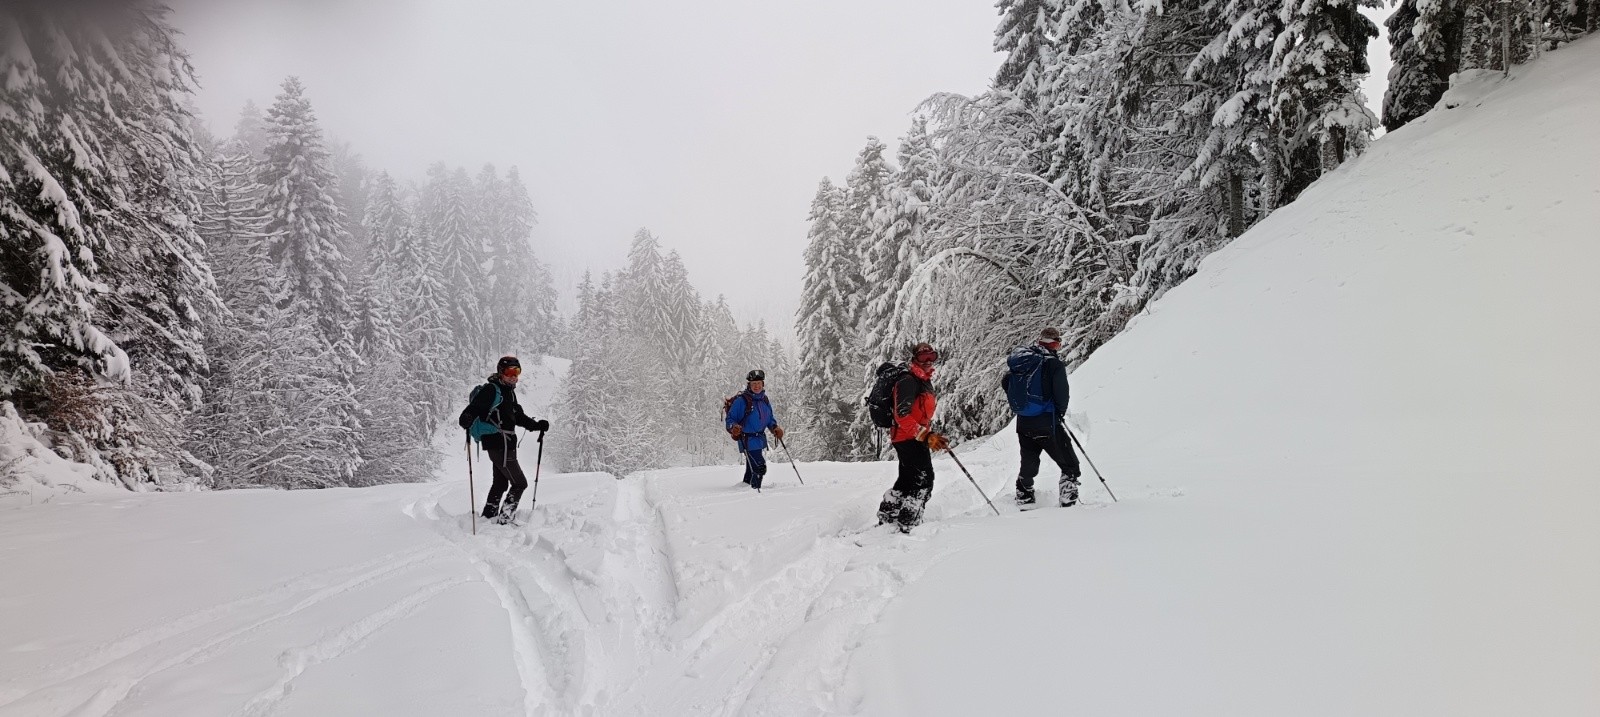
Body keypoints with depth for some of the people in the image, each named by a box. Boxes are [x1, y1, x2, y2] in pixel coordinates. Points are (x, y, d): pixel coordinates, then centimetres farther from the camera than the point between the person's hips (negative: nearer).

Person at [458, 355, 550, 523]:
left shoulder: (509, 392, 17)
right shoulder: (491, 390, -12)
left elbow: (518, 416, 26)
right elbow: (474, 408, -24)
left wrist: (537, 425, 19)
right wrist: (466, 420, -43)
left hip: (506, 445, 10)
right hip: (500, 445, -10)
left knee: (501, 483, 18)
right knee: (519, 483, -7)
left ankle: (488, 517, 27)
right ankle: (505, 519, -3)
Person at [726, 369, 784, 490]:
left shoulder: (764, 400, 8)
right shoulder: (741, 400, -14)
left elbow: (770, 419, 20)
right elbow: (729, 419, -12)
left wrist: (775, 428, 2)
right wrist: (733, 428, -32)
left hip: (761, 439, 8)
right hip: (748, 440, -8)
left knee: (751, 469, 20)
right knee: (760, 467, -17)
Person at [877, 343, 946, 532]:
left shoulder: (925, 381, 17)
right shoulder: (908, 381, -15)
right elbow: (902, 415, -23)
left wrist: (932, 436, 23)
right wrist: (925, 436, -28)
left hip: (918, 438, 11)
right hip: (910, 439, -11)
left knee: (907, 479, 17)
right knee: (924, 480, -12)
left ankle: (886, 519, 27)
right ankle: (907, 525, -10)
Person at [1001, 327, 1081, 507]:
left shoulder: (1021, 360, 6)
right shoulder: (1054, 364, -12)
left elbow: (1005, 383, 14)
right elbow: (1061, 393, -15)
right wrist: (1060, 413, 4)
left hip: (1023, 423, 6)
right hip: (1046, 423, -6)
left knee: (1028, 465, 20)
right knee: (1069, 465, 5)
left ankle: (1023, 500, 24)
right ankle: (1069, 502, -5)